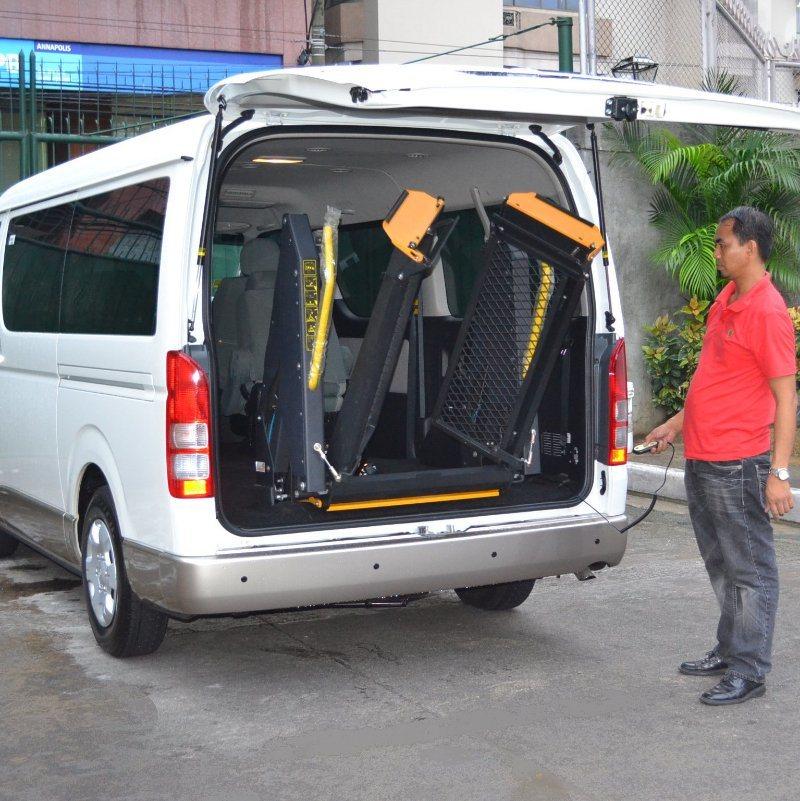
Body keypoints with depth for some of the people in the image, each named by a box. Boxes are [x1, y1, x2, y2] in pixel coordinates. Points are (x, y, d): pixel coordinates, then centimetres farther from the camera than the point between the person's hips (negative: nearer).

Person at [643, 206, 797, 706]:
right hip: (701, 459, 10)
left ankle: (749, 673, 7)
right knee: (720, 564, 19)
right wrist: (679, 423, 24)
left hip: (736, 466, -10)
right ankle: (729, 651, 31)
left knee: (750, 570, 0)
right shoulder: (726, 299, 12)